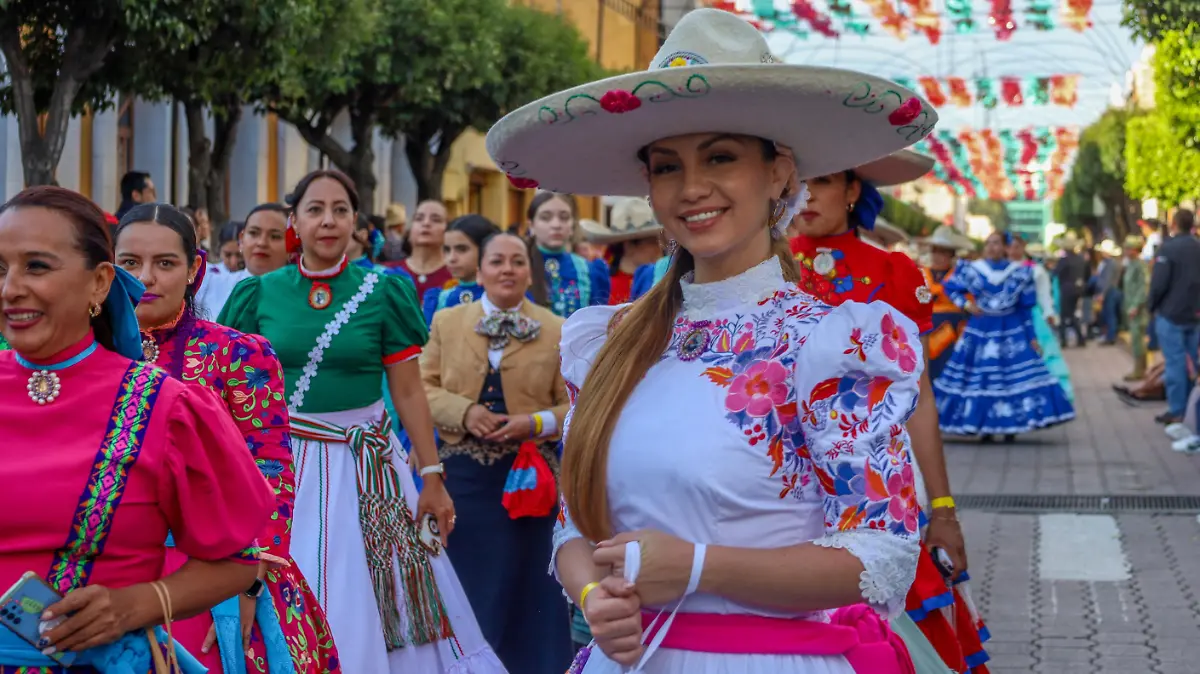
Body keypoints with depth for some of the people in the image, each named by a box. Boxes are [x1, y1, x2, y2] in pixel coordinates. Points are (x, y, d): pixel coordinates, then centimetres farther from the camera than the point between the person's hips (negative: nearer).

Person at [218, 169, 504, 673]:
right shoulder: (261, 293, 1)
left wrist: (432, 478, -3)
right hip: (281, 462, 1)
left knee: (366, 603, 5)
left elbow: (408, 392, 0)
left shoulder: (382, 293, -2)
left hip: (366, 464, -1)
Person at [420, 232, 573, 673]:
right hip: (462, 473, 2)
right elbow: (423, 389, 5)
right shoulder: (446, 321, 8)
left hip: (527, 476, -1)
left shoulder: (556, 330, 3)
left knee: (524, 587, 2)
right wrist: (464, 411, -12)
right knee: (466, 585, 8)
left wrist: (536, 422, -16)